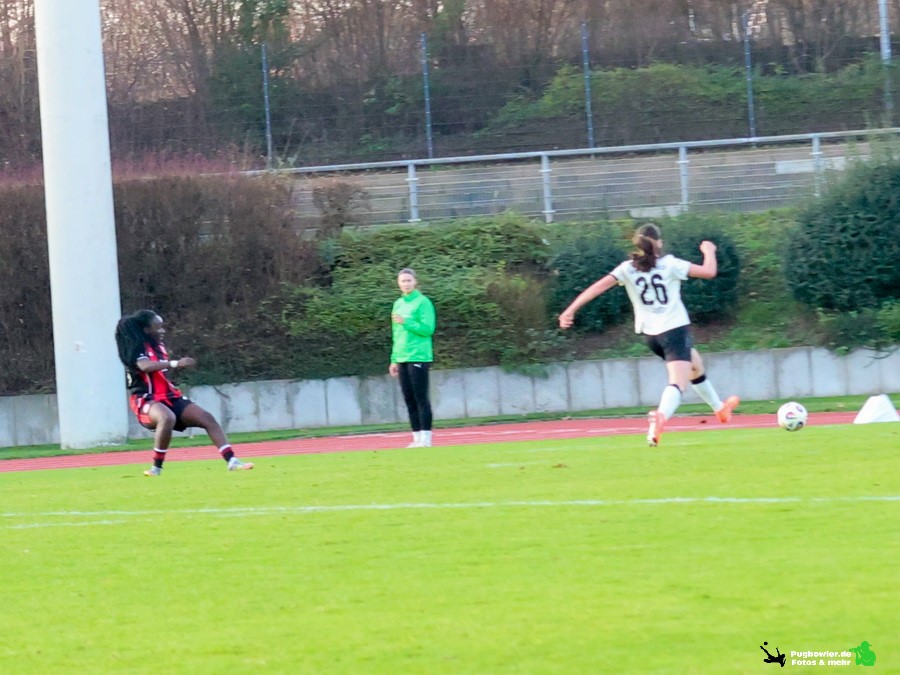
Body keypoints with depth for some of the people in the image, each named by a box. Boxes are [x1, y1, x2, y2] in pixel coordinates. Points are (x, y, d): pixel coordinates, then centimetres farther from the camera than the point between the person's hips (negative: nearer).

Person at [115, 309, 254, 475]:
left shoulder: (159, 347, 12)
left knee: (207, 418, -3)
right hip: (146, 400, -8)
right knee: (167, 418, -39)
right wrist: (175, 363, -40)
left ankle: (232, 461, -3)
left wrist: (179, 365, 12)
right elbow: (145, 366, -33)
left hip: (170, 397, 8)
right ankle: (156, 468, -26)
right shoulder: (136, 347, -12)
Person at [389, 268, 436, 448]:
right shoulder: (398, 304, 16)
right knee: (409, 400, 7)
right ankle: (417, 438, 10)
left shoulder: (422, 302, -5)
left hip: (418, 357, -7)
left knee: (421, 399, -6)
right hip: (402, 358, 7)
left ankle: (425, 438, -5)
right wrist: (394, 360, 17)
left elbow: (428, 329, -13)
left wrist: (406, 322, -19)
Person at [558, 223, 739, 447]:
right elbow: (709, 271, -8)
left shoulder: (627, 269, 1)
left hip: (651, 334, 6)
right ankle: (660, 416, -47)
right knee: (678, 383, -16)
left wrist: (571, 310, -15)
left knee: (696, 364, 31)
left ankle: (719, 407, 49)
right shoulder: (669, 264, -8)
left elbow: (599, 286, -11)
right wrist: (709, 251, 13)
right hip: (675, 329, -6)